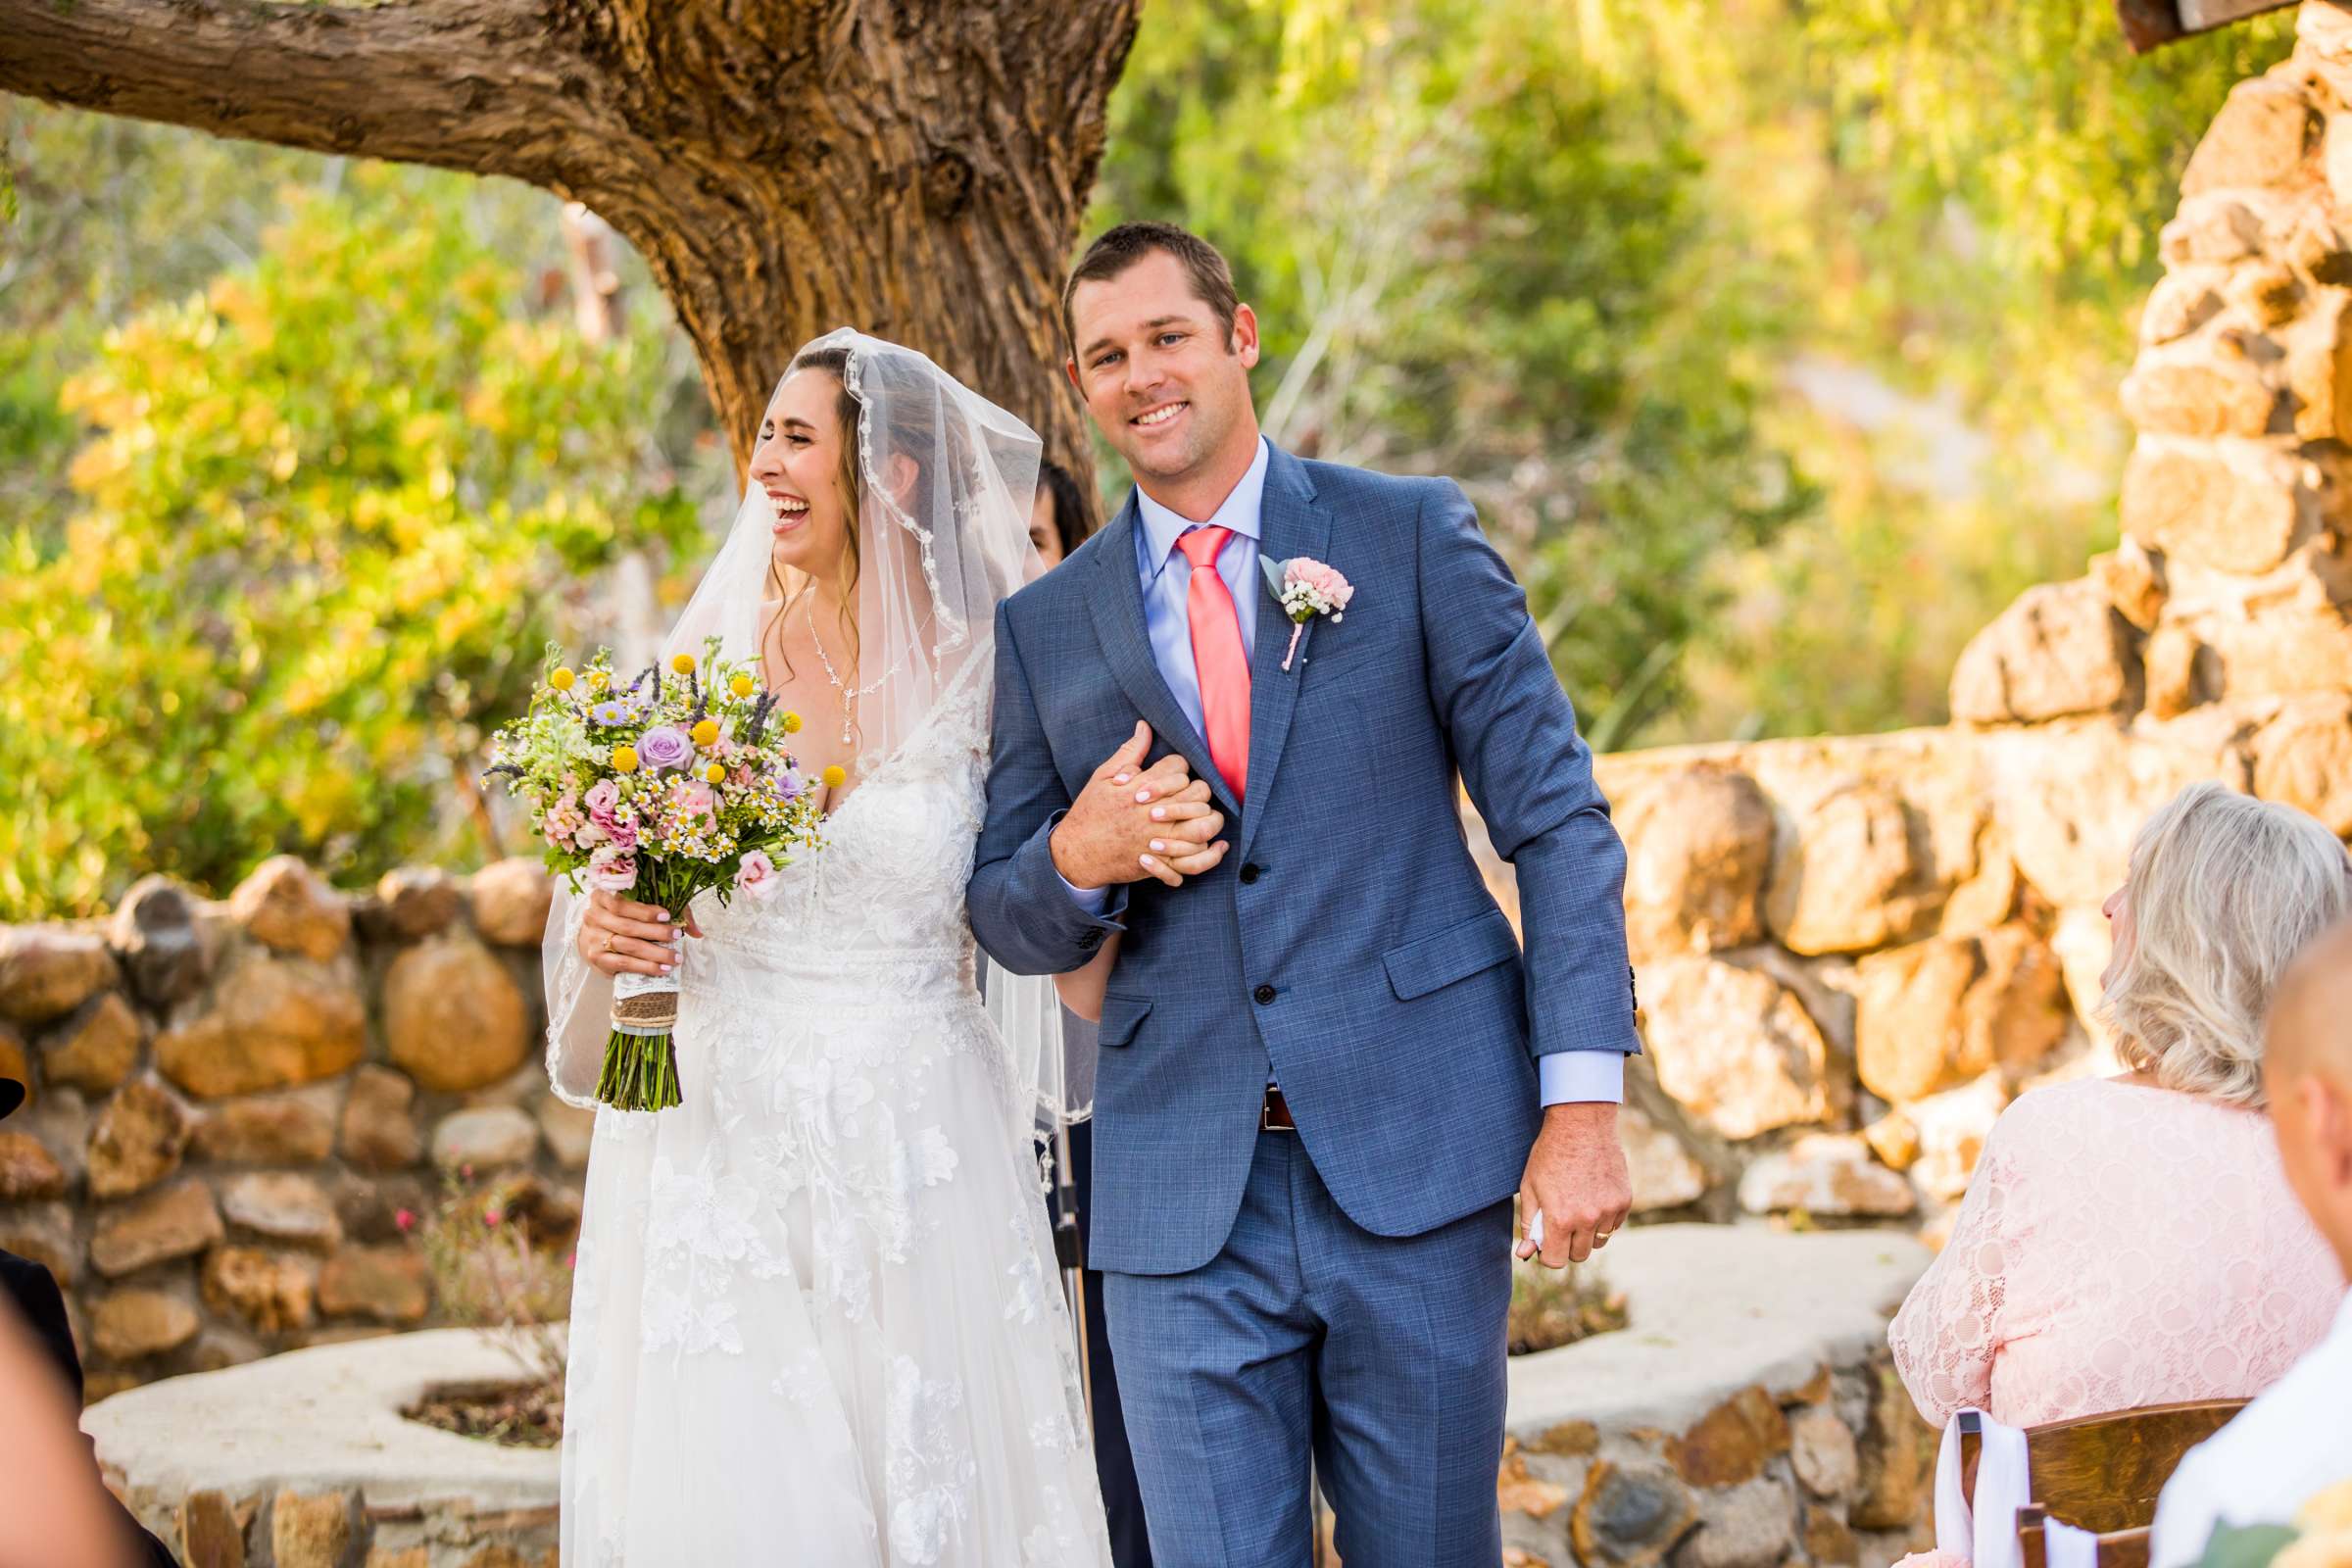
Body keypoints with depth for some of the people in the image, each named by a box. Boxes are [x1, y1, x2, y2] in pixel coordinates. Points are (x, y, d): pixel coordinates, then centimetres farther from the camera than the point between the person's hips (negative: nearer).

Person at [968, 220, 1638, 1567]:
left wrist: (1584, 1101, -8)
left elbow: (1558, 820, 1)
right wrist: (1080, 859, -9)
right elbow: (1008, 924, 15)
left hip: (1416, 1164, -1)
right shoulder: (1044, 629, 11)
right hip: (1184, 1197, 2)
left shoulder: (1413, 538, 4)